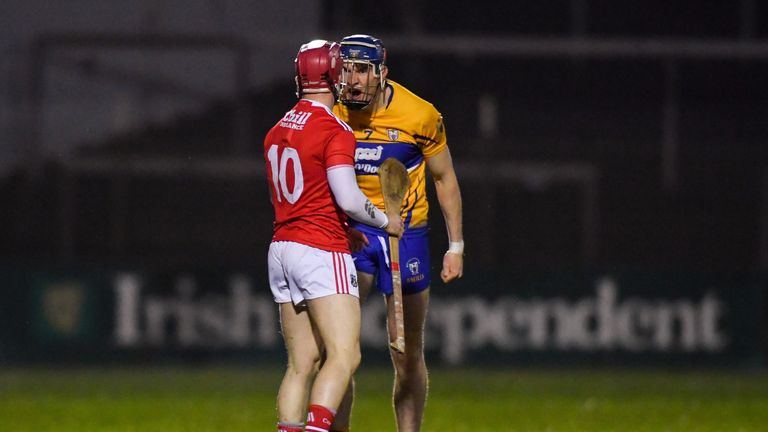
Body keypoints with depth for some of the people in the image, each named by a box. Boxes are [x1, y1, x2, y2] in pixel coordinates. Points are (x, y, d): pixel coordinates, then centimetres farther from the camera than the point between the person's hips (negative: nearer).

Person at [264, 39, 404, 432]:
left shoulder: (277, 131, 13)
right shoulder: (335, 131, -11)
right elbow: (348, 198, -19)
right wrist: (386, 221, 0)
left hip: (281, 249, 8)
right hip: (322, 252, -8)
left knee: (302, 364, 8)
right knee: (344, 356, -12)